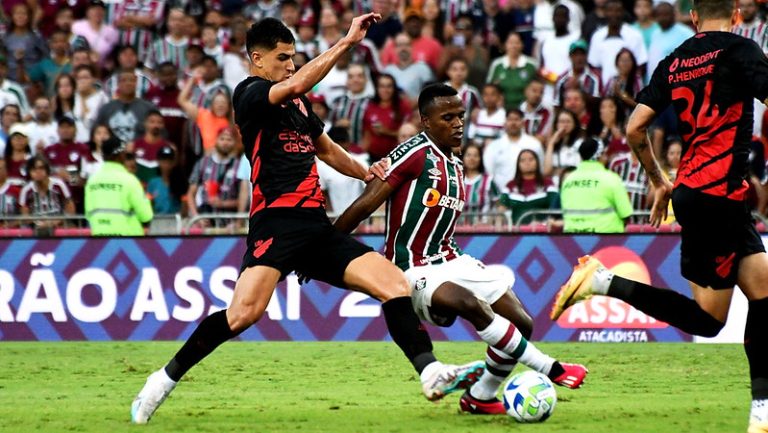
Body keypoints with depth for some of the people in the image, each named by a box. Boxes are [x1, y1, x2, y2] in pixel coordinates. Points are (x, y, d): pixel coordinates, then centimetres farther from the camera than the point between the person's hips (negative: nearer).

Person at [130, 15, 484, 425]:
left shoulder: (297, 102, 23)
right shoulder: (249, 93, -2)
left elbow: (325, 148, 39)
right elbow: (297, 84, -22)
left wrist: (368, 174, 21)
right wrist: (346, 42, -20)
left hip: (317, 227, 8)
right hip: (277, 220, -8)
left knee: (396, 285, -5)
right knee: (244, 312, -25)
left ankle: (431, 373, -9)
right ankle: (164, 380, -11)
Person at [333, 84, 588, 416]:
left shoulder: (454, 167, 13)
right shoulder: (415, 154, -13)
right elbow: (366, 205, -15)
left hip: (449, 260, 9)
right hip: (412, 269, -9)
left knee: (521, 322, -1)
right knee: (473, 305, -34)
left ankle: (479, 398, 16)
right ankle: (550, 369, -25)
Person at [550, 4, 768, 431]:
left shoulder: (674, 61, 12)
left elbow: (635, 128, 10)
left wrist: (660, 182, 23)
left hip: (692, 188, 8)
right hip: (718, 192, -8)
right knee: (707, 318, -3)